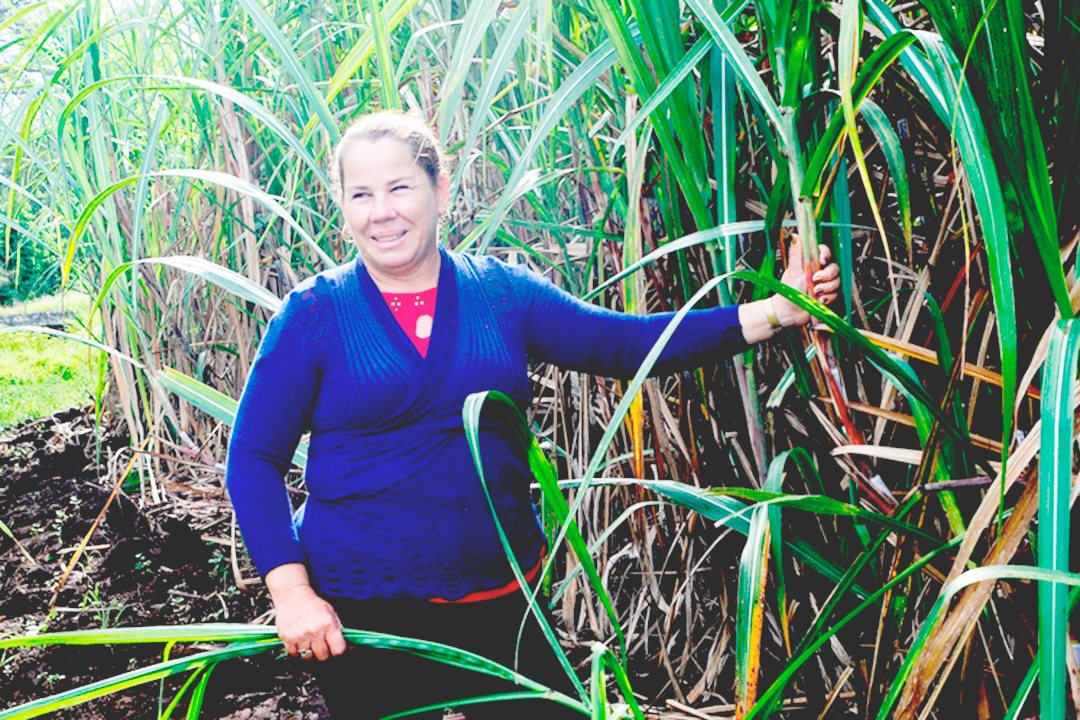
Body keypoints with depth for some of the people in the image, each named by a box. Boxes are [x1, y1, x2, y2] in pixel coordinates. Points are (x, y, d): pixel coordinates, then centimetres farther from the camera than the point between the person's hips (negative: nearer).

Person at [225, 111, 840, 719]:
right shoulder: (314, 314, -3)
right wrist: (292, 593, -13)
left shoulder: (502, 293, 4)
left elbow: (631, 343, 1)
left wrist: (777, 311, -8)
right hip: (363, 617, -2)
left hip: (501, 601, 3)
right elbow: (253, 460, -3)